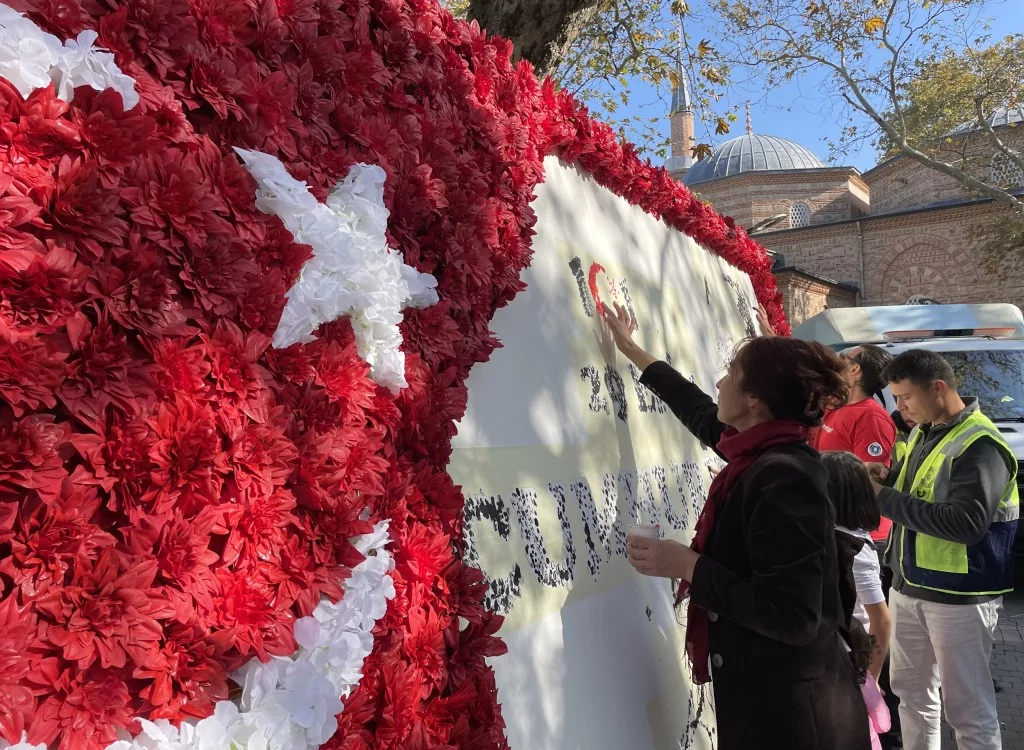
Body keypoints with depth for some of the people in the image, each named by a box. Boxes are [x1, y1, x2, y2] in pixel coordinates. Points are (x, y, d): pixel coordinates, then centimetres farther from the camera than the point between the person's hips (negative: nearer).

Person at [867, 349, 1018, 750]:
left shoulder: (979, 445, -19)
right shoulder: (923, 433, 9)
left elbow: (967, 523, -28)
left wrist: (886, 499, -24)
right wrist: (889, 479, -2)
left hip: (958, 596, -8)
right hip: (909, 585, 9)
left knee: (968, 707, 3)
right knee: (911, 690, 20)